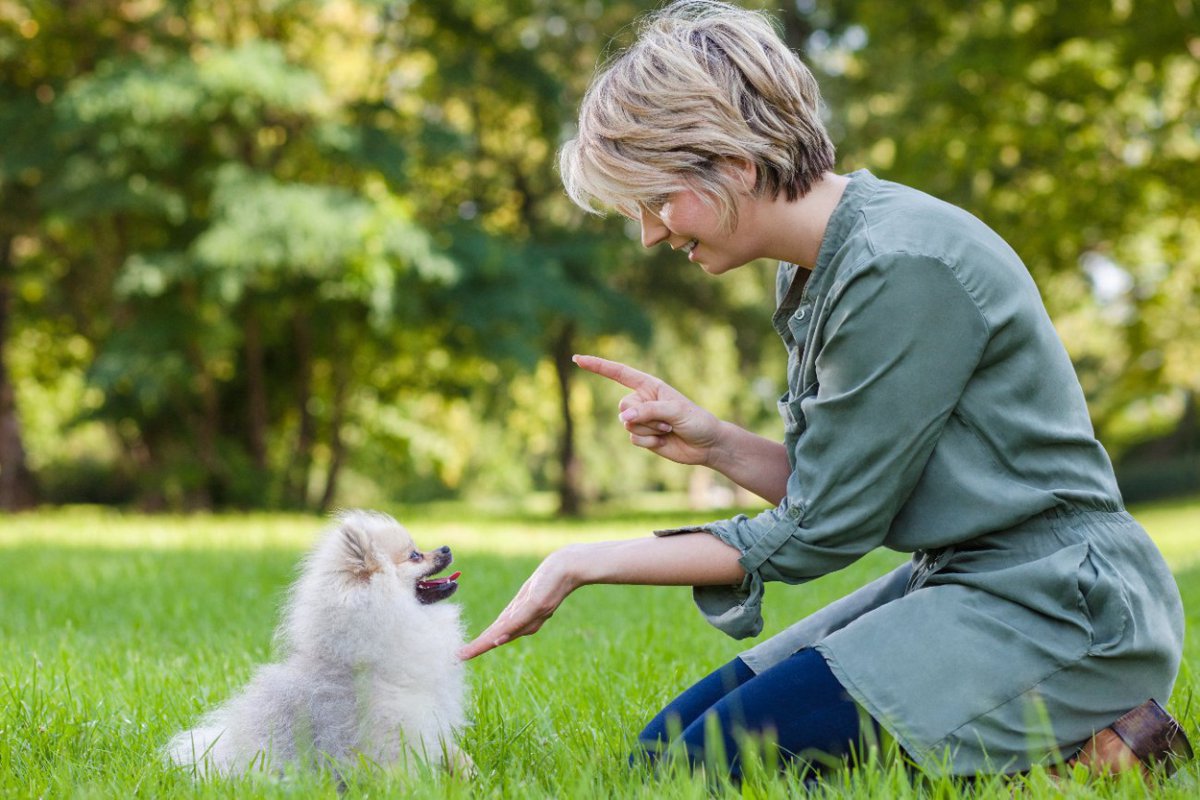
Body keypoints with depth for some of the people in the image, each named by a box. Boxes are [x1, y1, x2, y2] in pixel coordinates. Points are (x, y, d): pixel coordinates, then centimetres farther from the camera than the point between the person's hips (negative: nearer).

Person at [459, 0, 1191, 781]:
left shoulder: (905, 264, -20)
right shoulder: (815, 271, 9)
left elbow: (820, 531, -17)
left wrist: (587, 563, -11)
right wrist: (717, 443, -3)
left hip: (1051, 605, -10)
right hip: (954, 583, 10)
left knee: (708, 765, -16)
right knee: (663, 745, 7)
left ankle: (1086, 745, -6)